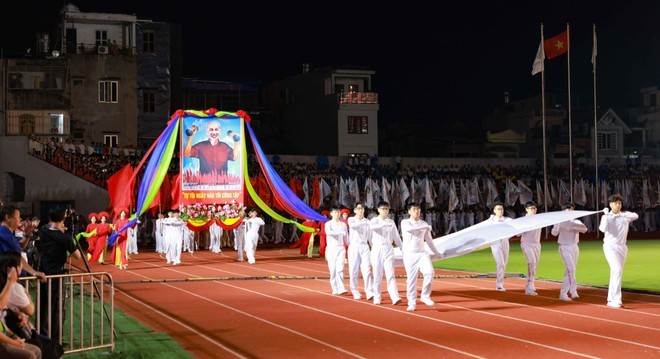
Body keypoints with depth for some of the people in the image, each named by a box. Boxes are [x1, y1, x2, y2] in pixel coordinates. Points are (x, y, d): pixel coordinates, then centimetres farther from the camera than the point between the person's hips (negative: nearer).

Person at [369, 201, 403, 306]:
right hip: (377, 249, -2)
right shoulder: (375, 220, 1)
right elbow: (372, 227, -23)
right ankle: (377, 298, 11)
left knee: (390, 274, -8)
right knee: (377, 275, 1)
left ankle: (395, 297, -19)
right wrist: (384, 224, -37)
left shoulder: (391, 222, 12)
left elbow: (396, 237, 16)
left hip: (388, 249, 2)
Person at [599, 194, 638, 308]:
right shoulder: (606, 216, -2)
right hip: (610, 246, -5)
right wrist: (606, 215, -23)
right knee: (617, 270, -18)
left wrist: (621, 214, -18)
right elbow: (603, 229, -20)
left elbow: (636, 216, -13)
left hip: (622, 247, 5)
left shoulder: (625, 215, 7)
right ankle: (616, 300, -20)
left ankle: (611, 299, 16)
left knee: (616, 273, 8)